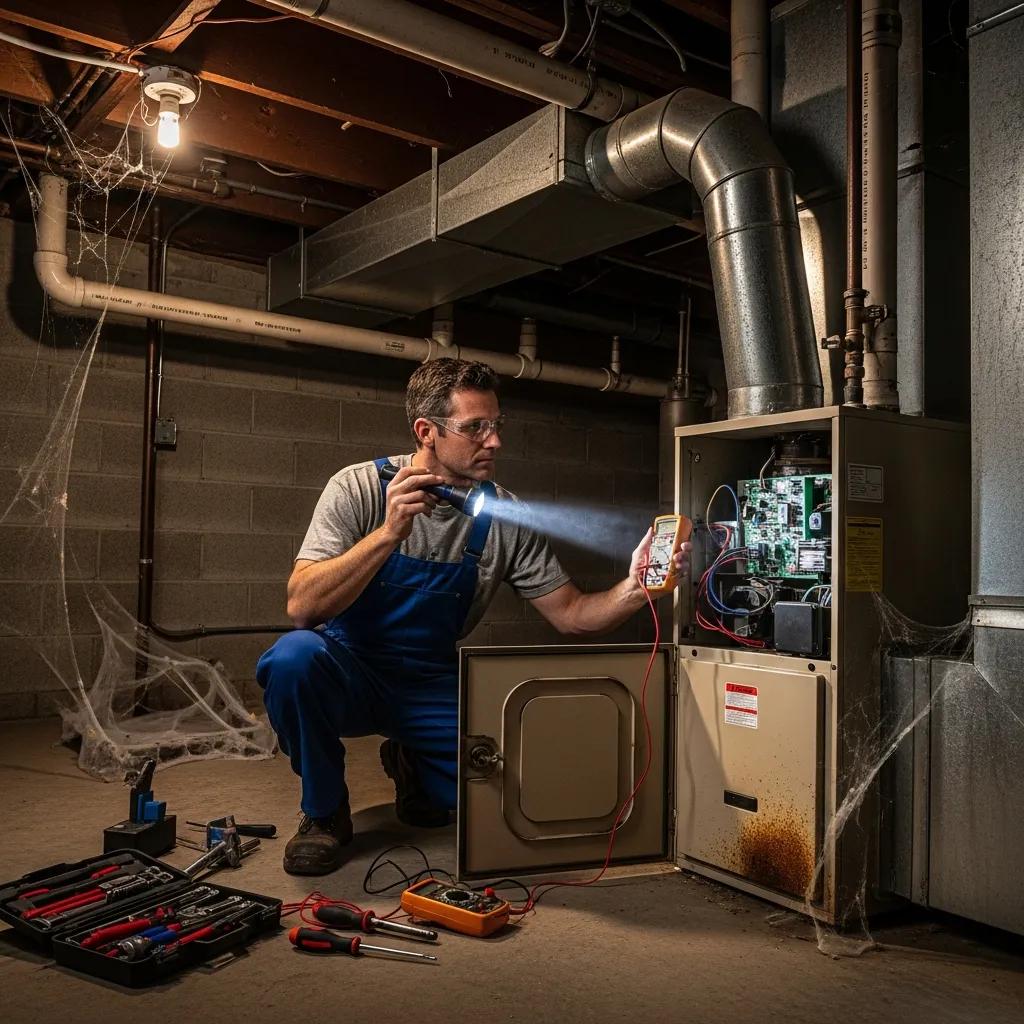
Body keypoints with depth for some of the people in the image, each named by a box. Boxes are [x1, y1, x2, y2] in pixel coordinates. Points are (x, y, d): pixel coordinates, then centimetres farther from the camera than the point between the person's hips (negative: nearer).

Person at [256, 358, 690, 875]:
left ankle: (412, 766, 20)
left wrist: (634, 590, -24)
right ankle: (324, 813, -5)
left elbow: (570, 614, -4)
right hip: (350, 670, -3)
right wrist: (389, 532, -38)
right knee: (295, 655, -35)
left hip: (433, 687, 3)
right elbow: (302, 608, -26)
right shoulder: (360, 488, -16)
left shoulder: (505, 518, -8)